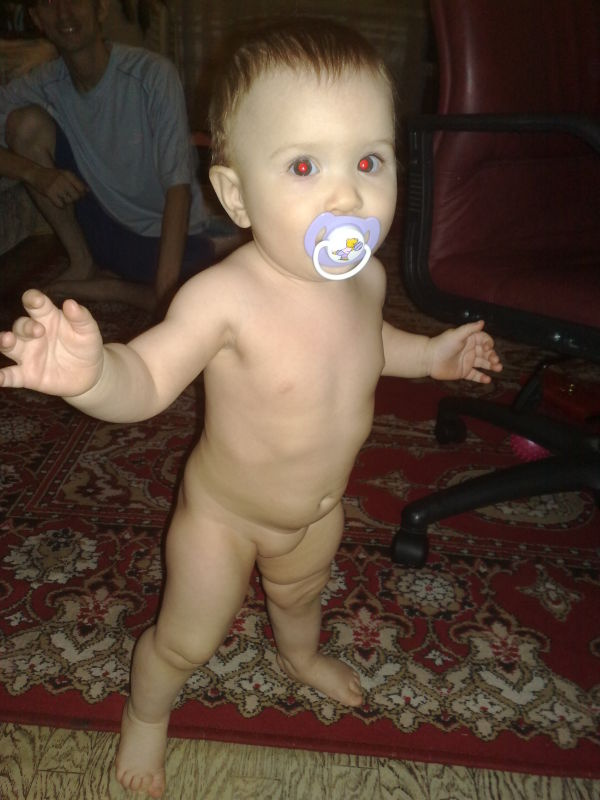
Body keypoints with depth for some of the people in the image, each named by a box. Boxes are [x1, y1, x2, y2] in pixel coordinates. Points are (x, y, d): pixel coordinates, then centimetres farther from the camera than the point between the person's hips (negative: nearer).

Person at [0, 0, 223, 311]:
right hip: (102, 224, 4)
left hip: (165, 230, -3)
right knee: (25, 122, -13)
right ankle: (83, 264, -1)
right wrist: (35, 173, -28)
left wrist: (165, 289, -32)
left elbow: (178, 187, -24)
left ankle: (107, 287, -7)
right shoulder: (43, 85, -7)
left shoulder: (152, 74, -20)